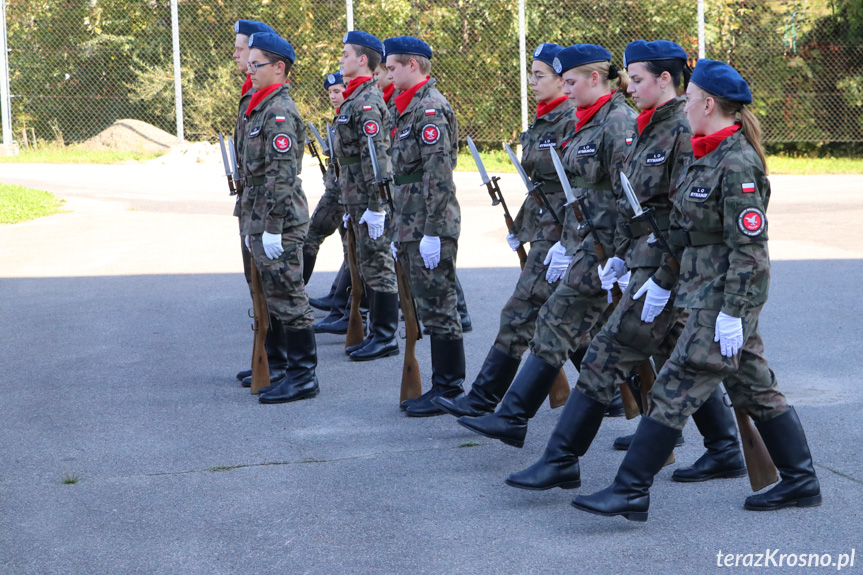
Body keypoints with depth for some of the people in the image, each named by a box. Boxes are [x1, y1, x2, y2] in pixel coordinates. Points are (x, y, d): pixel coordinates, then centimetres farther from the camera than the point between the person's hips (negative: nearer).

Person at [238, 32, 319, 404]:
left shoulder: (280, 112, -15)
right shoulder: (262, 108, 16)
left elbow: (282, 174, -22)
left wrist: (272, 227, -23)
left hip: (280, 220, -10)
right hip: (262, 219, 10)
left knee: (287, 297, -5)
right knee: (275, 297, 15)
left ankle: (303, 376, 0)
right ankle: (288, 368, 23)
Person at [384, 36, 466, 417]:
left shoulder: (430, 108, -14)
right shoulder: (410, 107, 18)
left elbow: (439, 175, -20)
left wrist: (433, 232, -22)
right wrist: (399, 232, 23)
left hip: (430, 227, -10)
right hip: (412, 226, 10)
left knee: (438, 308, -5)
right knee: (427, 308, 12)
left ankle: (448, 391, 0)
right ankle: (440, 388, 18)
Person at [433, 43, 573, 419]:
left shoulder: (573, 121, -15)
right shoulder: (543, 120, 14)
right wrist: (520, 227, 21)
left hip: (559, 232, -10)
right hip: (542, 228, 10)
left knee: (522, 313, -8)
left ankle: (484, 399, -6)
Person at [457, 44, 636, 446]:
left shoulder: (619, 124, -15)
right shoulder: (589, 123, 16)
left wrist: (619, 257, -21)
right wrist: (566, 242, 18)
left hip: (602, 250, -10)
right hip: (583, 244, 10)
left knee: (558, 324, -9)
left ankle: (512, 419, -8)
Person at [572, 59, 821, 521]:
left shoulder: (737, 165, -19)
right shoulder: (709, 156, 12)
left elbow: (749, 246, -21)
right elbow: (686, 231, 19)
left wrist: (732, 312, -22)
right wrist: (663, 281, 21)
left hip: (724, 296, -10)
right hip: (704, 289, 10)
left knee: (674, 391, -8)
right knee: (754, 389, 15)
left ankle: (630, 491, -4)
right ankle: (801, 482, 23)